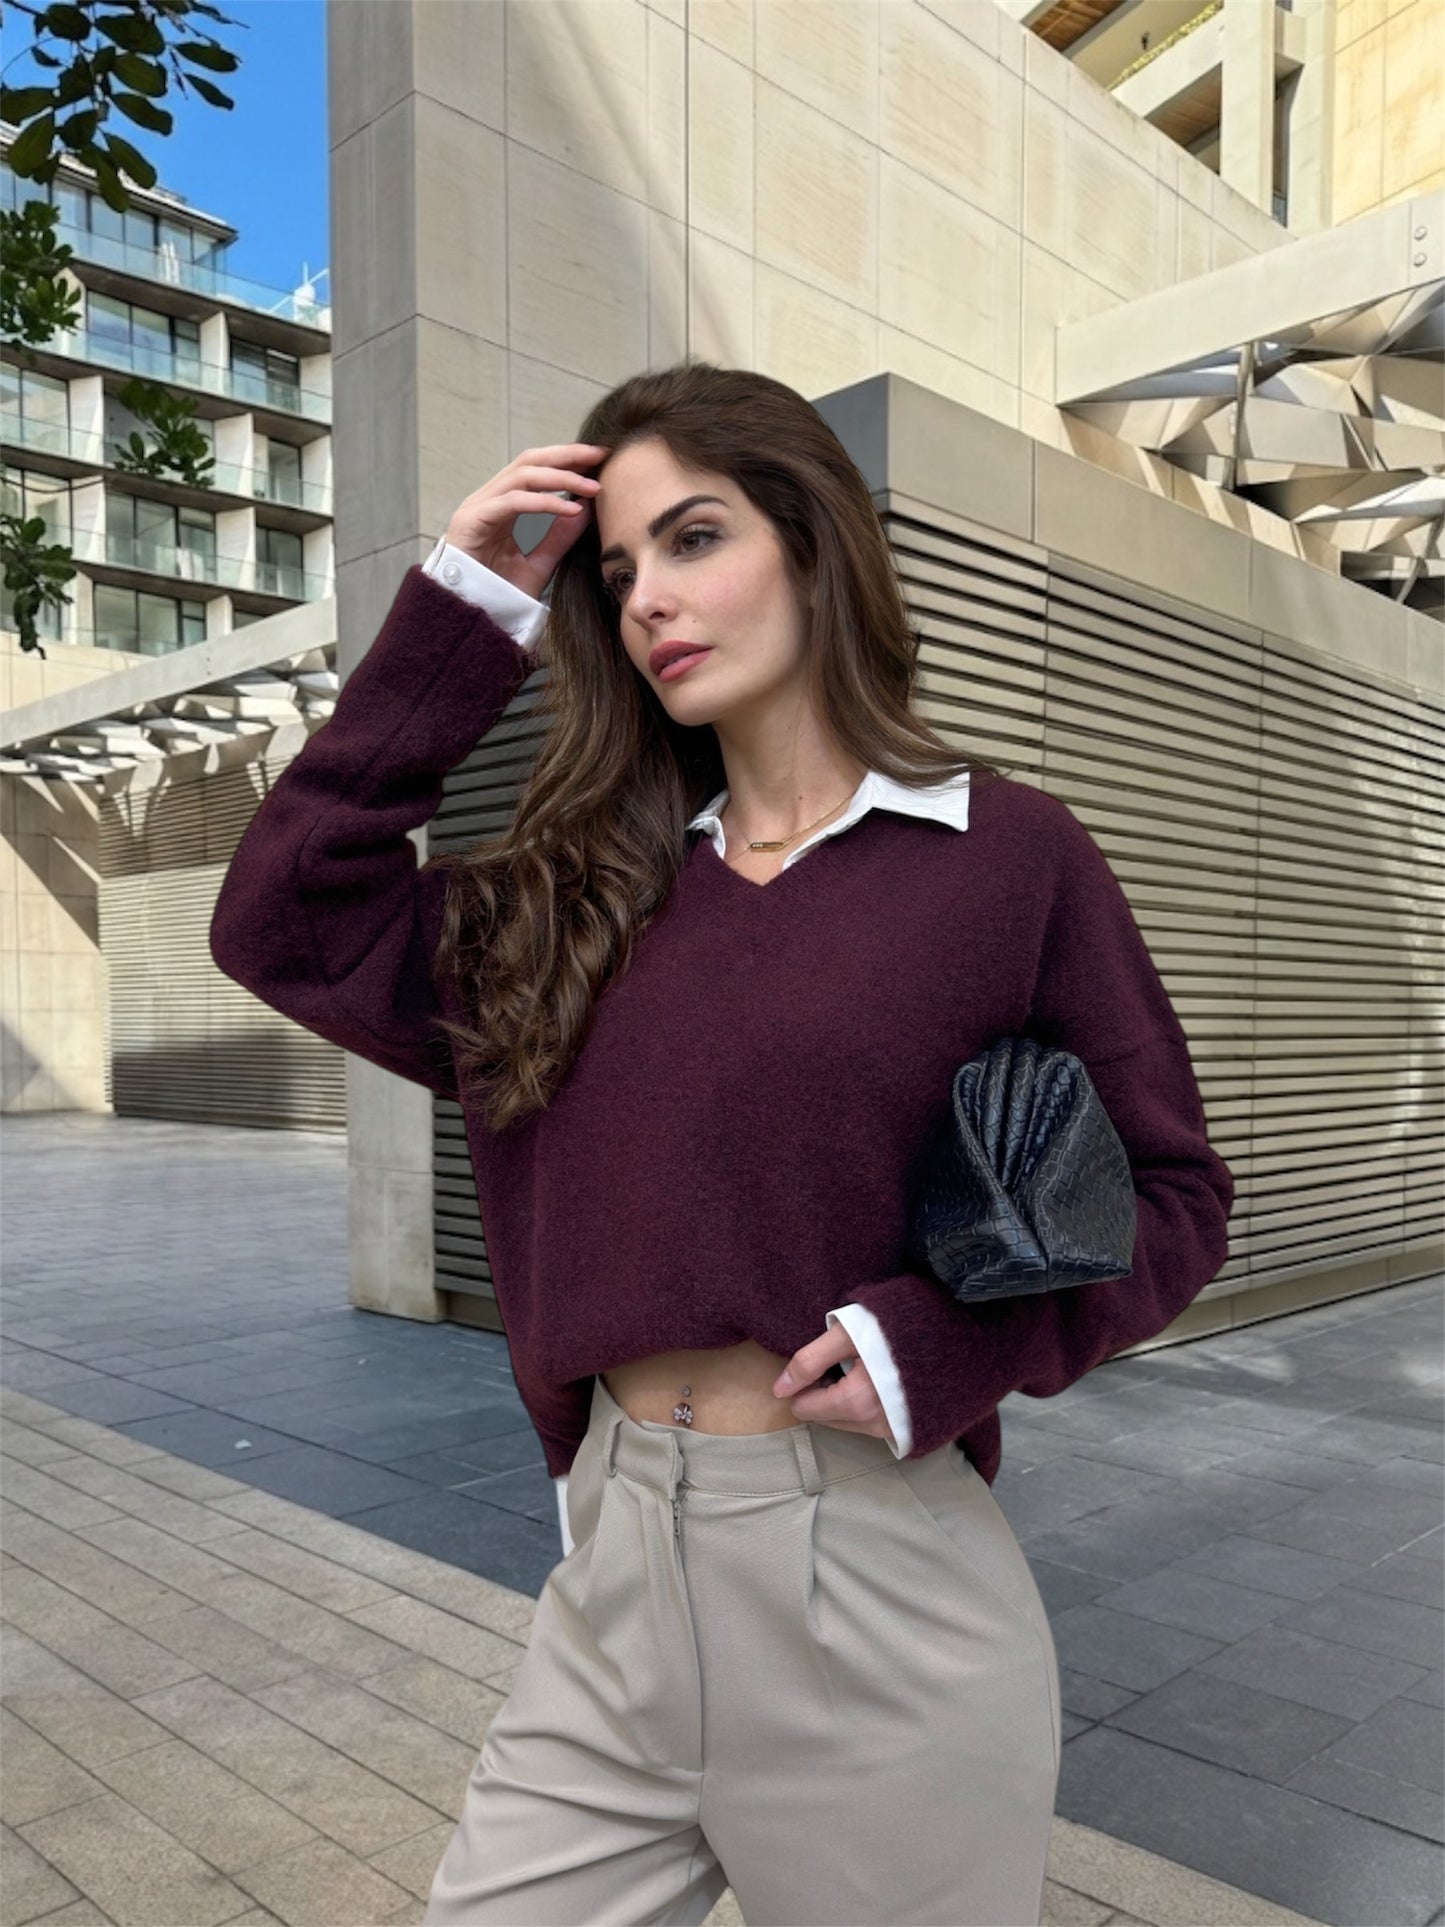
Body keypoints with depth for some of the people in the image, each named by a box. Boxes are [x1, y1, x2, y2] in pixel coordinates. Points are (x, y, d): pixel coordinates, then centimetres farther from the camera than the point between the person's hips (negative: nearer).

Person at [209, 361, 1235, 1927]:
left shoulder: (1006, 853, -5)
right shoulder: (585, 884, 6)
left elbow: (1170, 1194, -1)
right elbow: (285, 926, 2)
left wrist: (945, 1344, -18)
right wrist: (460, 615, 0)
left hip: (873, 1578, -3)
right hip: (614, 1570, 4)